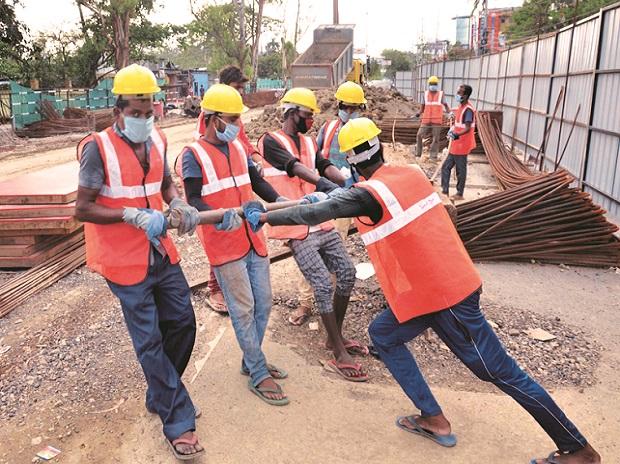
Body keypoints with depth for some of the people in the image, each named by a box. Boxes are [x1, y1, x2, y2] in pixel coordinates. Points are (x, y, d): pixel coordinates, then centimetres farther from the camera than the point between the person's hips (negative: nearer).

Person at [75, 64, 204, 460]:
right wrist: (133, 214, -25)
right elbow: (83, 209, -14)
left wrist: (179, 205, -5)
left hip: (162, 253, 7)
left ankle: (162, 396, 37)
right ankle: (178, 421, 16)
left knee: (182, 323, 14)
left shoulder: (157, 140, 3)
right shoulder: (98, 148, -15)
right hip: (126, 262, -6)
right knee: (150, 341, 3)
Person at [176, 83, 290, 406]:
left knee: (262, 305, 12)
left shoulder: (238, 148, 12)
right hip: (224, 245, -7)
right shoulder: (194, 154, -7)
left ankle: (251, 362, 31)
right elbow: (193, 201, -13)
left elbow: (258, 183, 13)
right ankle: (258, 375, 13)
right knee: (243, 310, 0)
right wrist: (219, 217, -32)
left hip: (254, 240, 7)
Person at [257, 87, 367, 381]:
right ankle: (339, 355, 2)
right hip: (297, 229, -7)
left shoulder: (309, 142, 17)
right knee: (324, 285, -10)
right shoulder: (271, 141, -6)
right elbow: (295, 167, -24)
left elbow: (326, 167, 1)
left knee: (347, 273, 7)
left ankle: (335, 337, 25)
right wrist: (322, 183, -41)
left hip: (322, 222, 7)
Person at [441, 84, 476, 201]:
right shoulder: (461, 107, 10)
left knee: (460, 170, 3)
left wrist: (457, 135, -42)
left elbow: (467, 128, -27)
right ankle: (445, 191, 20)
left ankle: (459, 194, 15)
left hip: (461, 146, -9)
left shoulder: (468, 109, -19)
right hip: (455, 146, 10)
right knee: (445, 167, 13)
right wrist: (452, 130, 11)